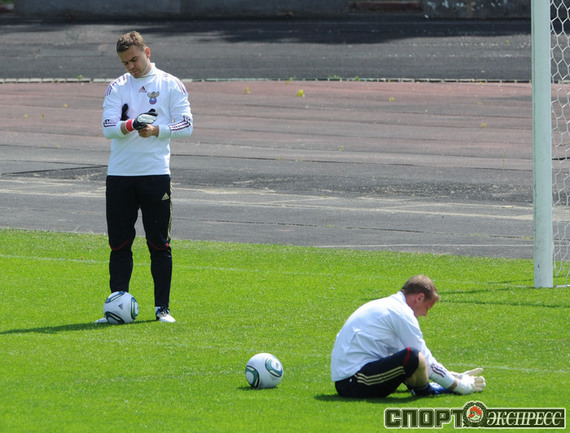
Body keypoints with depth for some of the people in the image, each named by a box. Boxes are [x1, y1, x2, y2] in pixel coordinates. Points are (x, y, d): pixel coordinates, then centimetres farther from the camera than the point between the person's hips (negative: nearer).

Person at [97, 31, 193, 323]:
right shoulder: (116, 88, 10)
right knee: (119, 245, 2)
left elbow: (186, 126, -1)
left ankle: (162, 307, 7)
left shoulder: (171, 85, 4)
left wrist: (157, 130, -17)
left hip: (156, 173, -2)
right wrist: (130, 126, -22)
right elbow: (108, 128, -2)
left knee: (160, 245, 1)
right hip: (119, 175, 2)